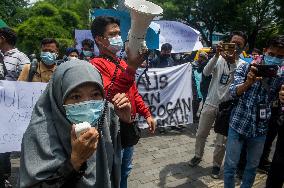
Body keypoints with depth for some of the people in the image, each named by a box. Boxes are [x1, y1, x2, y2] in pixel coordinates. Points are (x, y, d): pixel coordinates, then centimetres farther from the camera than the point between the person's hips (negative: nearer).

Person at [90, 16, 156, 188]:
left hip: (129, 128, 8)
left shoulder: (122, 63, 13)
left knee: (125, 173, 23)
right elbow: (107, 96, -31)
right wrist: (130, 68, -40)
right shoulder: (97, 64, -15)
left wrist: (147, 114, 13)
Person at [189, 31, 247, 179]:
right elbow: (206, 73, -17)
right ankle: (198, 156, 38)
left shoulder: (243, 65, -2)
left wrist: (232, 62, -28)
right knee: (201, 134, 14)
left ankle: (216, 165, 29)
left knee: (221, 141, 7)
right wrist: (217, 55, -29)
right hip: (210, 103, 1)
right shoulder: (219, 59, -1)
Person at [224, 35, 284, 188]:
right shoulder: (246, 68, -7)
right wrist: (248, 82, -36)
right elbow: (233, 92, -16)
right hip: (238, 124, -2)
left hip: (260, 128, 2)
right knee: (230, 165, 7)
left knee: (253, 165, 18)